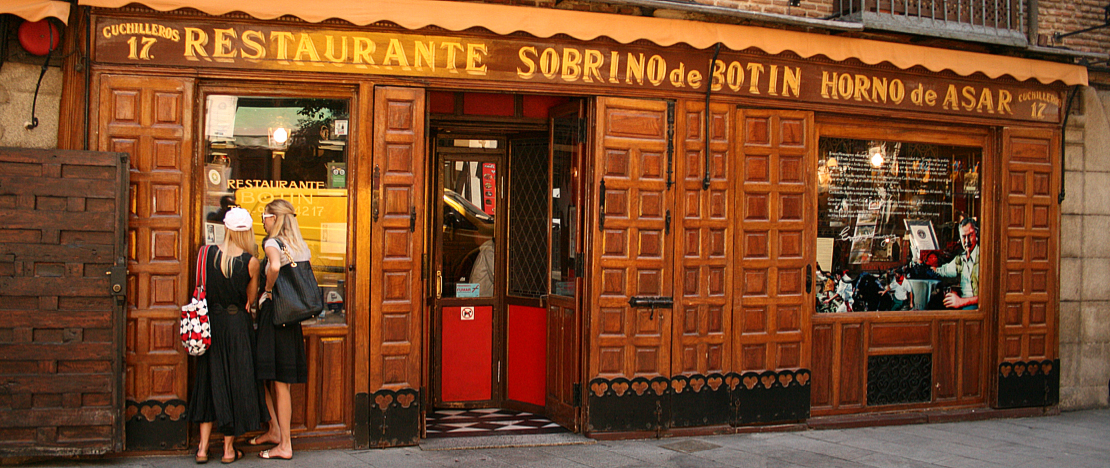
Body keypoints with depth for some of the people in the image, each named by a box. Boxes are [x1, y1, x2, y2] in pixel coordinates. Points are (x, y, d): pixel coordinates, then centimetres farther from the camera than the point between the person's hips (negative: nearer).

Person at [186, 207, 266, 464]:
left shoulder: (208, 252, -6)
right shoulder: (251, 262, -11)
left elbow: (202, 289, 3)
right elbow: (250, 300, 0)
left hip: (211, 322, 2)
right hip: (238, 325, -2)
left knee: (210, 381, 12)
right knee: (235, 382, 7)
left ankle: (203, 447, 11)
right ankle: (229, 448, 13)